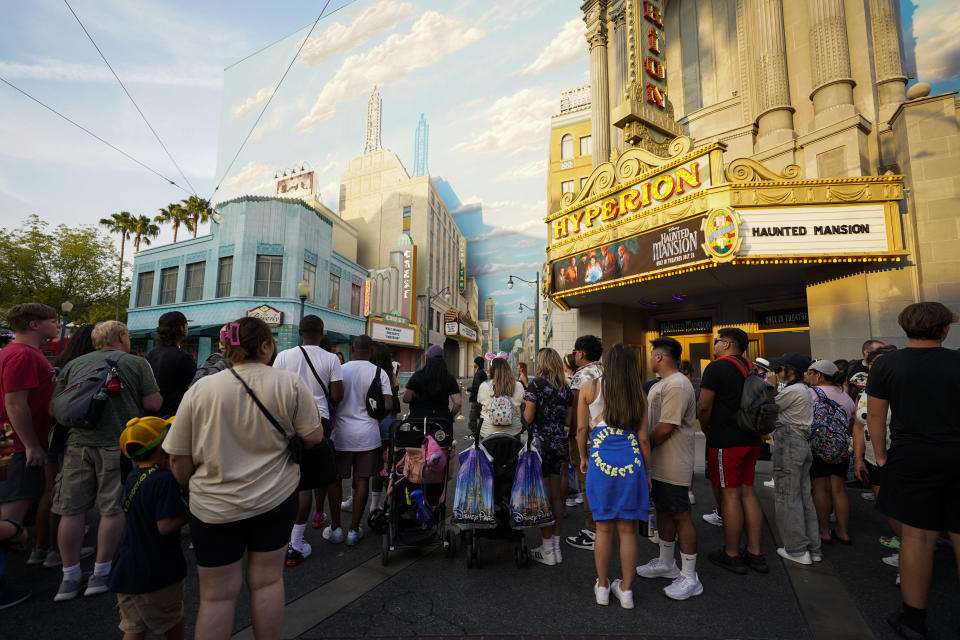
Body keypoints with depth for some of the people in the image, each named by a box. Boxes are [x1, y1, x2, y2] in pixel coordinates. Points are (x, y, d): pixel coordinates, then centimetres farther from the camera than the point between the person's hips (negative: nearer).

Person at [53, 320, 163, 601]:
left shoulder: (72, 365, 10)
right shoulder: (137, 363, 0)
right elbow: (154, 403, -5)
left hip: (78, 443, 4)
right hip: (119, 444, -3)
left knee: (72, 510, 11)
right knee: (113, 509, 7)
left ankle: (70, 578, 19)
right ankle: (101, 574, 17)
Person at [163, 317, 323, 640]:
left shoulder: (200, 389, -7)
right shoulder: (290, 383, -11)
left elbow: (178, 458, -2)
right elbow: (313, 436, -8)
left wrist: (191, 487, 16)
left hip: (215, 507, 1)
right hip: (276, 499, 0)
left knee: (217, 595, 15)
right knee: (267, 581, 17)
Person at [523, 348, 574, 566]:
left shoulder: (536, 384, -10)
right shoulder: (566, 388, 6)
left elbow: (528, 418, -13)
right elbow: (569, 421, 9)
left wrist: (524, 408, 8)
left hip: (540, 443, -5)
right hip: (560, 444, 6)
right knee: (556, 496, 13)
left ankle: (548, 551, 12)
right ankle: (556, 545, 24)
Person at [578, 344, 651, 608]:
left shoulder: (589, 387, -1)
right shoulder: (638, 395, 3)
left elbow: (581, 428, 1)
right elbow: (643, 439, 5)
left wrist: (583, 457, 16)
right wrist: (647, 472, 17)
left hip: (601, 460, -1)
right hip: (631, 460, 1)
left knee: (604, 528, 12)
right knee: (627, 529, 12)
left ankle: (602, 587, 26)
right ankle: (626, 590, 25)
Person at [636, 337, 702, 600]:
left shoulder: (677, 385, -20)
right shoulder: (660, 385, 14)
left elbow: (665, 428, -24)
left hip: (673, 466, -10)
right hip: (658, 464, 10)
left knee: (680, 516, 0)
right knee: (663, 512, 19)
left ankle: (690, 578, 13)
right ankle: (666, 563, 34)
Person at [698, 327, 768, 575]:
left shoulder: (717, 367, -12)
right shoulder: (751, 368, 12)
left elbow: (704, 406, -16)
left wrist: (705, 428, 3)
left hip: (725, 441, -8)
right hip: (751, 440, 8)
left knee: (730, 495, 1)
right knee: (747, 492, 14)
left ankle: (731, 555, 12)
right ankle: (755, 553, 21)